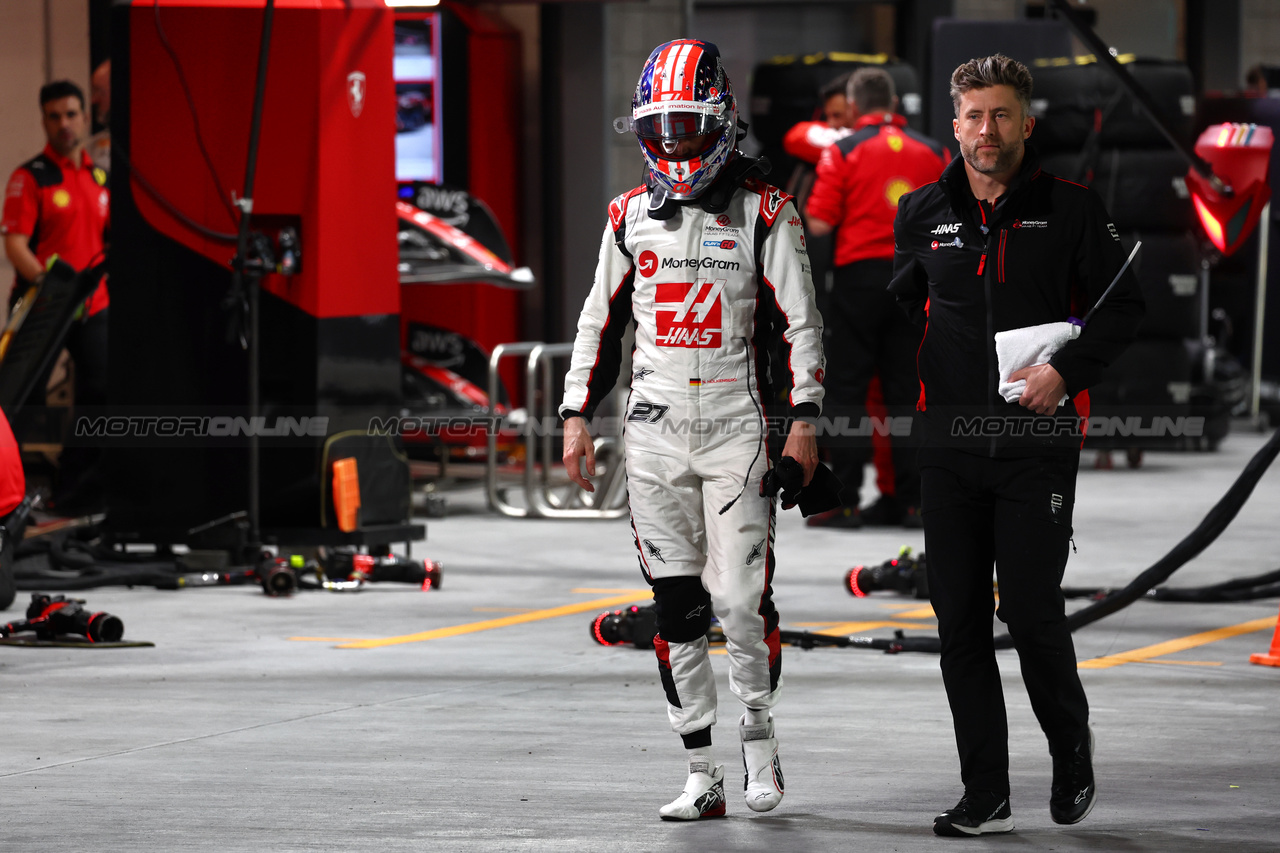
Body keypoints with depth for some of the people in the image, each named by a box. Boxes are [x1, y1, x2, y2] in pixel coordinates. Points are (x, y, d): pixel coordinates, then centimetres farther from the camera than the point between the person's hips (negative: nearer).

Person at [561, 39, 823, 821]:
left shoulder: (763, 213, -2)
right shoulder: (631, 215, 9)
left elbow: (800, 323, -3)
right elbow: (601, 320, 16)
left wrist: (804, 422, -9)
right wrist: (577, 417, 11)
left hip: (738, 426, -3)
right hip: (656, 432, 4)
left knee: (742, 598, -10)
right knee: (676, 605, 2)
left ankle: (760, 732, 16)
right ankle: (704, 777, 7)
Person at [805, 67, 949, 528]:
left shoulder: (843, 152, -5)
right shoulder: (933, 152, 7)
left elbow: (819, 224, -12)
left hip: (859, 276, -4)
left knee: (848, 390, 1)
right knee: (904, 391, 9)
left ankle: (845, 501, -3)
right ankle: (909, 500, 7)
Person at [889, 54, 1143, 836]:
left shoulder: (1071, 209, 0)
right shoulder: (924, 214, 10)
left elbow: (1124, 307, 1)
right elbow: (899, 305, 24)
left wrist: (1067, 371, -12)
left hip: (1037, 439, -4)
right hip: (949, 441, 4)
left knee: (1032, 610, -8)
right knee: (960, 619, 2)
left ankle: (1073, 750, 19)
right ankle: (987, 795, 8)